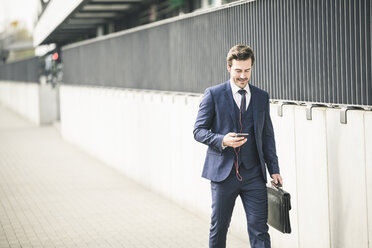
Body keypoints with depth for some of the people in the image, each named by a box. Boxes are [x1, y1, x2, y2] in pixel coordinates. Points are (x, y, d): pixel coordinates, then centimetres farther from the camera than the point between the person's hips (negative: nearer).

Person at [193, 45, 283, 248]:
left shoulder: (262, 97, 11)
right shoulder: (213, 94, 0)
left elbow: (267, 136, 14)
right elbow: (199, 130, -1)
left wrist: (274, 170, 6)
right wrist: (222, 140, -19)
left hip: (254, 175, 2)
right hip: (223, 172, -2)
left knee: (259, 229, -4)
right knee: (218, 227, 8)